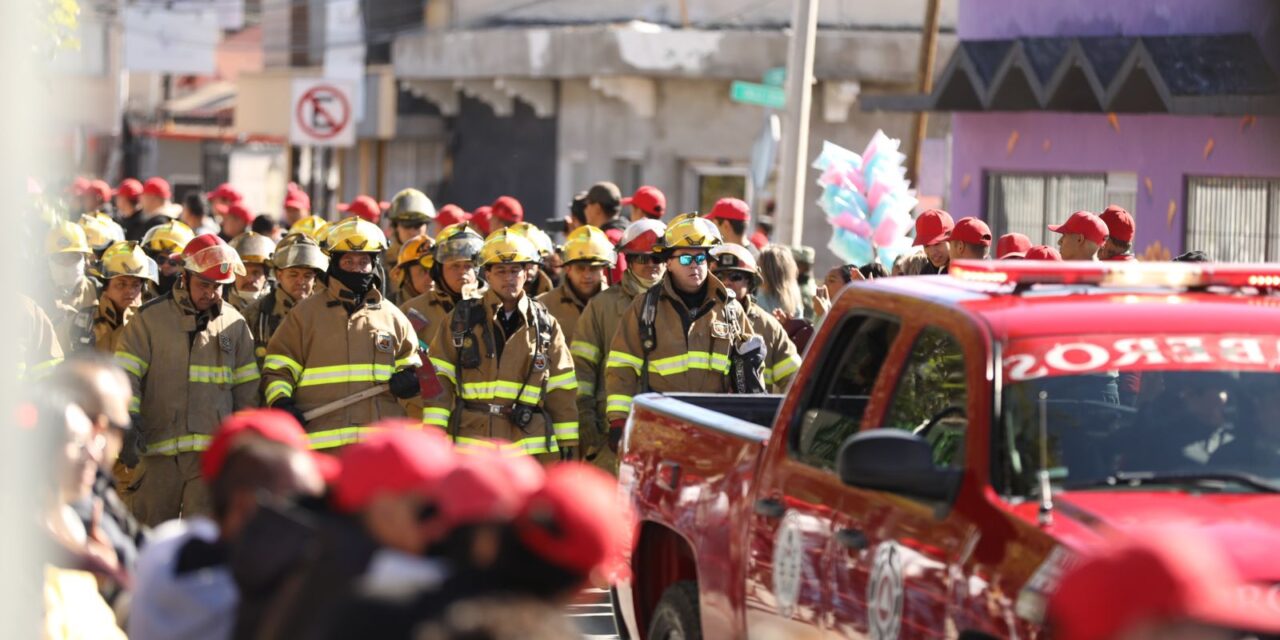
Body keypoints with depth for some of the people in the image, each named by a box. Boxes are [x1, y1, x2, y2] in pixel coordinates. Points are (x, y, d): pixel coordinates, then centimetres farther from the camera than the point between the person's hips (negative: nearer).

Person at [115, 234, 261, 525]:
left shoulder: (233, 323, 12)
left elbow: (247, 388, 17)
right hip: (158, 450, -1)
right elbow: (126, 373, -2)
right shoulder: (149, 318, 3)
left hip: (213, 453, 1)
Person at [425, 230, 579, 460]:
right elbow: (440, 380, 4)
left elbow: (562, 390, 12)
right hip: (472, 442, -1)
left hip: (531, 447, 1)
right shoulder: (461, 319, 6)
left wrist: (568, 445, 8)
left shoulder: (546, 326, 10)